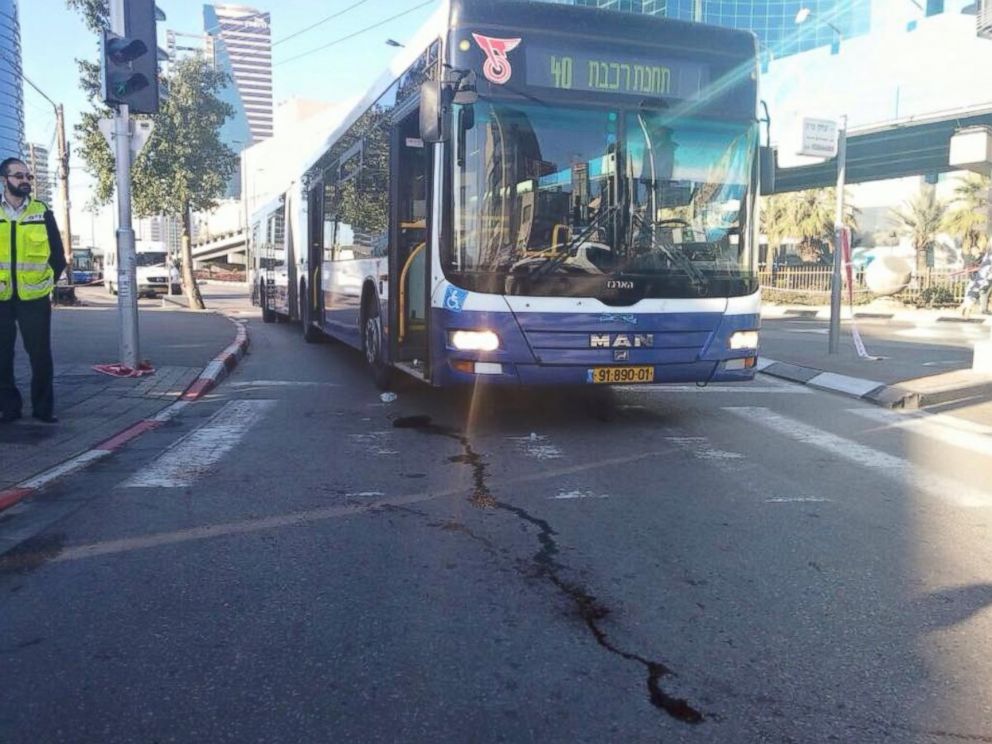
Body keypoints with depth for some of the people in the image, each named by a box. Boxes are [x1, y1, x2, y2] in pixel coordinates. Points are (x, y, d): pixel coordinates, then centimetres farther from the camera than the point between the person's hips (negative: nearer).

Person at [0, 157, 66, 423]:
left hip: (35, 297, -1)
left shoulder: (43, 213, 4)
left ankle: (44, 408, 12)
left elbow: (58, 255, 9)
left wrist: (47, 283, 8)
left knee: (40, 354, 2)